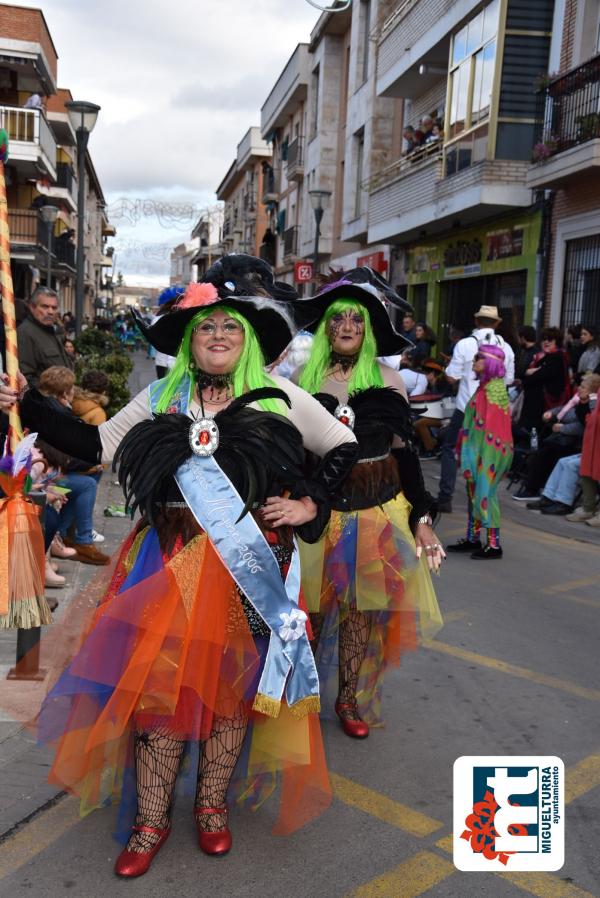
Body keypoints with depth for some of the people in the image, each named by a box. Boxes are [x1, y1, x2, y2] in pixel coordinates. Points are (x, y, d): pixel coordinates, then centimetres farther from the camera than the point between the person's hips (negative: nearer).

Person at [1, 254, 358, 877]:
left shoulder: (279, 398, 3)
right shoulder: (161, 398, 8)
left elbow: (343, 448, 8)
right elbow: (96, 444, 8)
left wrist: (310, 502, -3)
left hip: (249, 565, -1)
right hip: (172, 560, 1)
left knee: (233, 683, 8)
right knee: (158, 679, 1)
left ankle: (212, 804, 30)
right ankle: (150, 820, 19)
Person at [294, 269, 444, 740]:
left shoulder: (387, 380, 1)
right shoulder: (304, 378, 2)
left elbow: (404, 449, 3)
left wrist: (422, 517, 0)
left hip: (378, 508, 0)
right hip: (319, 508, 0)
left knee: (364, 605, 7)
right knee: (312, 605, 6)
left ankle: (350, 698, 26)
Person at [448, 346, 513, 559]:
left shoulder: (494, 388, -14)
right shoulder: (485, 386, 14)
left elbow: (491, 425, -19)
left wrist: (480, 454, -21)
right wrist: (465, 451, 18)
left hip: (488, 451, -9)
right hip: (477, 450, 9)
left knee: (484, 494, -5)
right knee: (474, 492, 13)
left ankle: (494, 544, 2)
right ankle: (472, 539, 22)